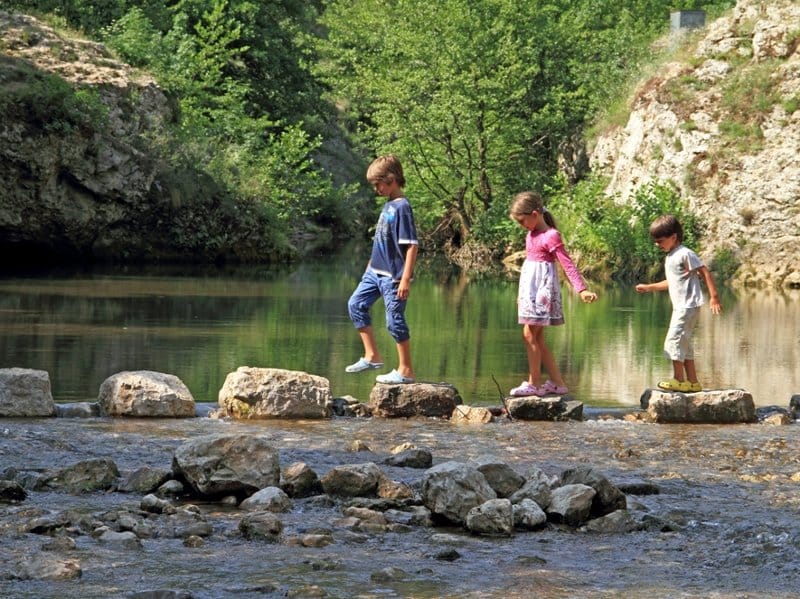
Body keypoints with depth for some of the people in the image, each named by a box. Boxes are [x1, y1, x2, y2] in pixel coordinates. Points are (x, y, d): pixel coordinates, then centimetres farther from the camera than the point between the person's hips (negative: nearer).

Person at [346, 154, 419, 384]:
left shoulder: (402, 207, -17)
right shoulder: (387, 206, 9)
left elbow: (412, 246, -20)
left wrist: (406, 279, -23)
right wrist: (372, 263, 24)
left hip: (393, 275, -9)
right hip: (376, 271, 9)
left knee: (395, 320, -4)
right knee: (356, 304, 11)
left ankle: (405, 370, 5)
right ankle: (372, 356, 17)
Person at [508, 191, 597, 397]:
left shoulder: (551, 237, -12)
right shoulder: (531, 235, 13)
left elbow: (567, 263, -18)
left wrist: (582, 289, -27)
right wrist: (522, 294, 28)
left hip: (542, 288, -9)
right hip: (530, 288, 9)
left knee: (530, 334, -10)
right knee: (537, 338, 9)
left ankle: (534, 383, -4)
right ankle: (557, 383, 13)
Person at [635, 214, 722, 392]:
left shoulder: (685, 254, -12)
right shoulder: (670, 257, 18)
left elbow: (705, 272, -13)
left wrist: (714, 296, -18)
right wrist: (649, 287, 30)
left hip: (688, 306, -10)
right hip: (680, 307, 10)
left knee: (674, 340, -12)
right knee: (684, 344, 11)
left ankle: (679, 380, -10)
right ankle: (692, 381, 14)